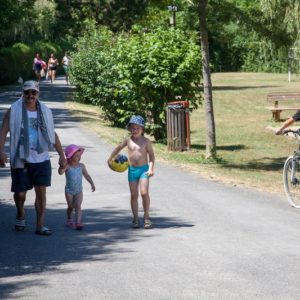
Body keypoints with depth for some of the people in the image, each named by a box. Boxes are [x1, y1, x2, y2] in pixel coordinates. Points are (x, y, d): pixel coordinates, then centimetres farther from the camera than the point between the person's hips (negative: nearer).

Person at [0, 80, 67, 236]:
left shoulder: (45, 112, 8)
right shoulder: (14, 111, -2)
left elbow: (53, 135, 14)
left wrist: (62, 155, 11)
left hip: (41, 160, 2)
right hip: (21, 160, -2)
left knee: (41, 192, -3)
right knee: (20, 193, 6)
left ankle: (40, 225, 2)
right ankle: (20, 214, 36)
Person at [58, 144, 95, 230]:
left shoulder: (81, 166, 0)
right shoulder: (67, 166, -11)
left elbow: (86, 175, 8)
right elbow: (60, 172, -26)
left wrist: (92, 184, 3)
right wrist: (63, 165, -39)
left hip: (79, 190, 2)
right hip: (69, 190, -2)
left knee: (78, 206, -10)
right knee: (70, 206, 9)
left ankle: (78, 222, -17)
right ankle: (69, 220, 31)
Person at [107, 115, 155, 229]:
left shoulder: (146, 141, -4)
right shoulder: (128, 141, 3)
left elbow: (151, 156, -1)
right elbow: (118, 148, 20)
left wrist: (151, 168, -13)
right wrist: (110, 159, 24)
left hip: (143, 169, -3)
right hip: (132, 170, 3)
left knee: (144, 193, -15)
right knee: (134, 195, 2)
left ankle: (146, 218, -3)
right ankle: (135, 219, 10)